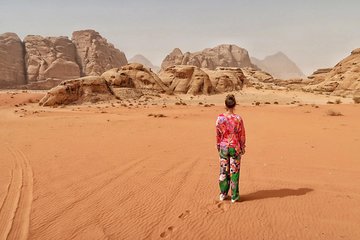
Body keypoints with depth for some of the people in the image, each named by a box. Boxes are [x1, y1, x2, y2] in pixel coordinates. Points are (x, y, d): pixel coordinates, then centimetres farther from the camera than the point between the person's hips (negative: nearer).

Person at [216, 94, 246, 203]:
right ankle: (234, 196, 17)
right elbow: (242, 135, -6)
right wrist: (243, 148, 7)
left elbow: (218, 134, -2)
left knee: (223, 171, 14)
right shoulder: (238, 119, -13)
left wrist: (218, 146, 12)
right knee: (234, 171, 8)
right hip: (235, 147, -1)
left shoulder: (220, 118, -9)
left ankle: (223, 194, 24)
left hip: (223, 147, 2)